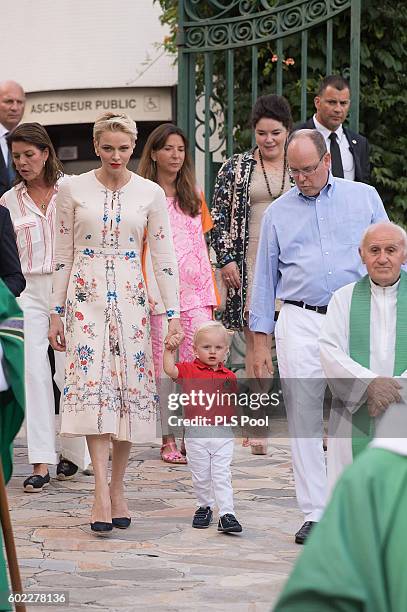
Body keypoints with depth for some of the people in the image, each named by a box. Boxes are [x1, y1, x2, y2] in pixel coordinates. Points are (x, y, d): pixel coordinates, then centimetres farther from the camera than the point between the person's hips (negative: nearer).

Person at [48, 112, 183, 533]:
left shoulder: (150, 194, 4)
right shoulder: (73, 189, 2)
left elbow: (163, 257, 5)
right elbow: (62, 256, 6)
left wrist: (173, 313, 0)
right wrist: (56, 312, 4)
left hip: (130, 298, 1)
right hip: (85, 297, -1)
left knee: (130, 387, 0)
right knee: (91, 385, -15)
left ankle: (117, 487, 11)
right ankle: (101, 490, -20)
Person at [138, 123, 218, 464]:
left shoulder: (193, 194, 16)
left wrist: (209, 293, 13)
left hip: (194, 291, 4)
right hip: (159, 292, -4)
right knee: (163, 367, -2)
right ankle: (168, 440, 4)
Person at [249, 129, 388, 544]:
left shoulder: (364, 198, 10)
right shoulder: (278, 212, 12)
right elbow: (265, 277, 14)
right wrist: (260, 341, 8)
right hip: (300, 325, 1)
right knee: (303, 418, -2)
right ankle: (315, 513, 3)